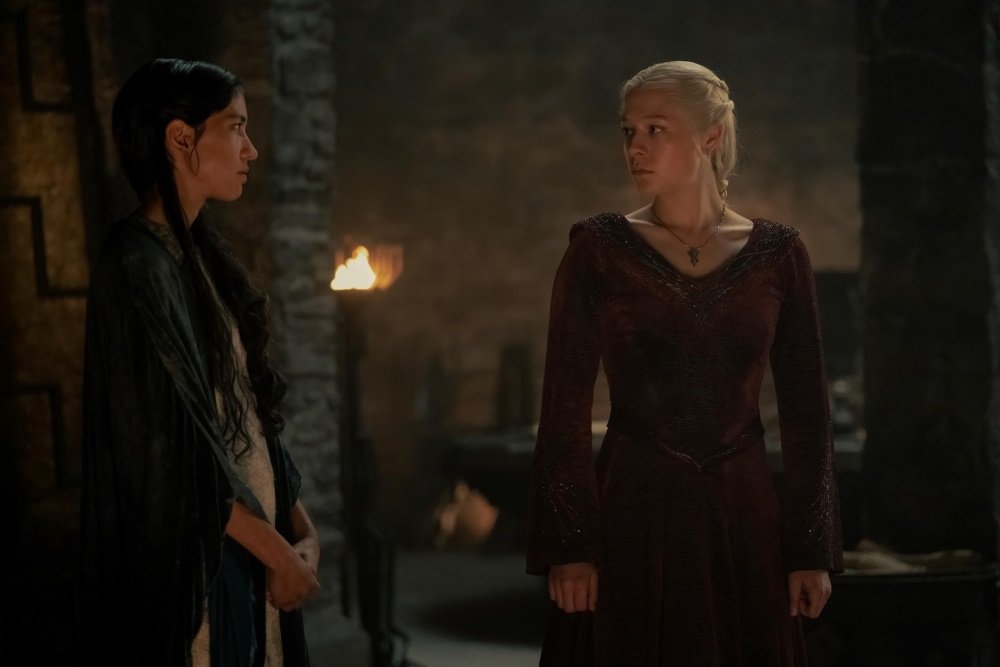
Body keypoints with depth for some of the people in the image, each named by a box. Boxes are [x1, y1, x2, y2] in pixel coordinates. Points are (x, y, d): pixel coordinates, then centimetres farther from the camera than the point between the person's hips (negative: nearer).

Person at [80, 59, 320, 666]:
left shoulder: (202, 256, 12)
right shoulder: (140, 266, -15)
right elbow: (169, 446, -19)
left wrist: (300, 524, 4)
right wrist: (278, 549, -14)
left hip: (249, 546, 8)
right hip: (192, 562, -8)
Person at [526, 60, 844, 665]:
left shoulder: (778, 254, 3)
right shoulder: (598, 249, -1)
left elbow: (806, 412, 4)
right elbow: (566, 408, -4)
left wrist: (814, 550, 1)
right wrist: (569, 547, -10)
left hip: (742, 517, 2)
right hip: (631, 517, -1)